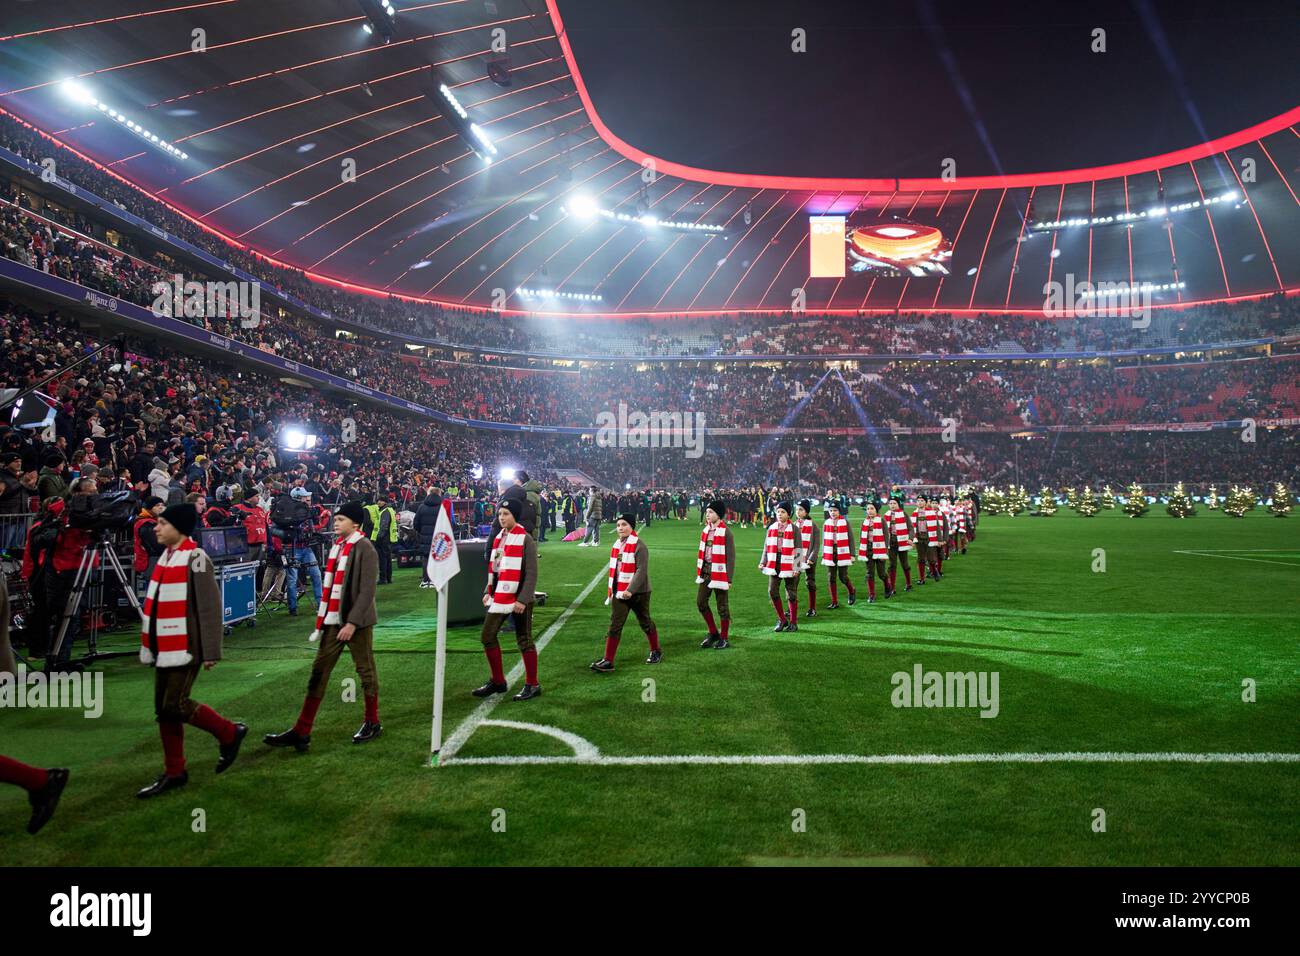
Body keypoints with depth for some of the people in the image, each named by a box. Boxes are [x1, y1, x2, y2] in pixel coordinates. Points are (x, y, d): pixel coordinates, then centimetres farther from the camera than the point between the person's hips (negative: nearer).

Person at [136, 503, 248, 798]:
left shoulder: (195, 559, -15)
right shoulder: (165, 557, 11)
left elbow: (210, 608, -17)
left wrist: (211, 652, -18)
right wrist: (149, 644, 21)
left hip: (185, 649, -9)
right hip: (165, 648, 9)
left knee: (175, 706, -9)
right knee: (162, 708, 11)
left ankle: (230, 733, 11)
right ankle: (174, 772, 21)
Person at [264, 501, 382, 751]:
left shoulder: (365, 549, -13)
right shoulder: (337, 545, 10)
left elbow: (367, 591, -17)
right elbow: (331, 585, 16)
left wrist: (352, 622, -19)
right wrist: (323, 617, 15)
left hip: (356, 621, -8)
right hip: (333, 619, 8)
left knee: (365, 671, 7)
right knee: (319, 671, 6)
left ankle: (372, 723, 23)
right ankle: (301, 732, 10)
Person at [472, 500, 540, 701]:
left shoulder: (525, 539, -13)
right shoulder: (499, 537, 10)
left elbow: (531, 573, -17)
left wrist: (523, 599, -21)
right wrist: (488, 591, 10)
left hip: (519, 598, -8)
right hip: (500, 596, 8)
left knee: (524, 640, 2)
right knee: (487, 636, 9)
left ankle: (532, 685, 14)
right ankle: (498, 681, 22)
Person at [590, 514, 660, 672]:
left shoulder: (639, 546, -14)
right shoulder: (617, 546, 10)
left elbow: (641, 571, -22)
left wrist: (630, 590, -29)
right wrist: (610, 590, 15)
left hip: (637, 593, -6)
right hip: (619, 593, 6)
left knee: (645, 623, 12)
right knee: (614, 625, -1)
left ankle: (656, 652, 33)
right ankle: (608, 661, -2)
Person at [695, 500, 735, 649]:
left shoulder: (726, 532, -14)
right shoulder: (706, 530, 7)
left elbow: (731, 557, -13)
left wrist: (729, 579, -14)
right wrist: (699, 571, 14)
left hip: (719, 573, -7)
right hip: (705, 572, 7)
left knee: (722, 606, 4)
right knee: (701, 603, 8)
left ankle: (724, 639, 17)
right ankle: (713, 633, 24)